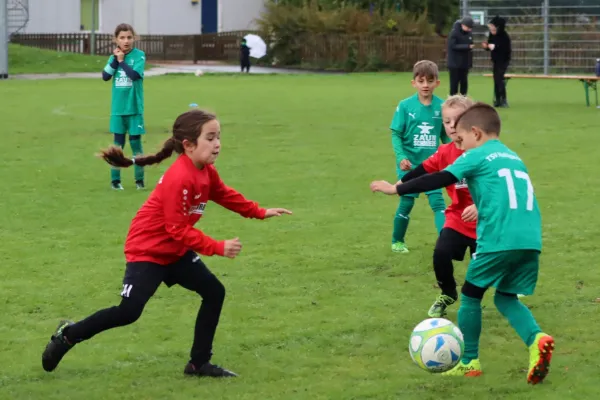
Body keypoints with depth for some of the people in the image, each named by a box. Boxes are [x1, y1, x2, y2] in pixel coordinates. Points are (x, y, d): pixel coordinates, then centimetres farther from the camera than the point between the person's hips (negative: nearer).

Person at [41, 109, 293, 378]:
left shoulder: (206, 172, 0)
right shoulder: (179, 179, -29)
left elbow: (226, 195, 21)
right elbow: (179, 230, -27)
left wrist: (260, 213, 20)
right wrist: (218, 248, -26)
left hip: (175, 251, 10)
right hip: (147, 250, -10)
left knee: (214, 293, 2)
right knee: (128, 312, -15)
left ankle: (199, 363, 9)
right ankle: (68, 335, 6)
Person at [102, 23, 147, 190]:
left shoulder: (139, 55, -6)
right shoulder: (114, 57, 6)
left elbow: (135, 75, -21)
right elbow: (105, 76, -5)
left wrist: (122, 60, -13)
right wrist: (115, 59, -12)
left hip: (134, 108, -3)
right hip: (118, 108, 3)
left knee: (136, 143, 3)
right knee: (118, 144, 8)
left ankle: (139, 179, 11)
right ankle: (115, 179, 13)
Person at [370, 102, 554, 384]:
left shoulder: (476, 156, 5)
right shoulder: (514, 158, 27)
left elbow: (438, 180, -2)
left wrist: (396, 189, 2)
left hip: (498, 239, -6)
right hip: (530, 240, 6)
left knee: (471, 295, 12)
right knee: (505, 297, 18)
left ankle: (469, 362, 16)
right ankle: (536, 339, -8)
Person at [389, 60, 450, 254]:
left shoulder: (442, 107, -4)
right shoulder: (405, 106, -10)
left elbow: (446, 135, 5)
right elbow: (396, 134, -7)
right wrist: (401, 157, -18)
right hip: (409, 164, -1)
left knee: (437, 200, -7)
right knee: (407, 203, 7)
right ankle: (397, 241, 27)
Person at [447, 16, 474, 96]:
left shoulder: (469, 33, 6)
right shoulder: (454, 33, -13)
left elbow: (470, 45, 13)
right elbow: (452, 46, -20)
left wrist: (470, 61, 7)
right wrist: (467, 47, -25)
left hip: (465, 63, 6)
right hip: (455, 63, -6)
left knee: (464, 81, 9)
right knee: (454, 81, -2)